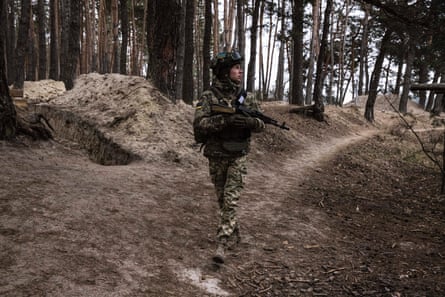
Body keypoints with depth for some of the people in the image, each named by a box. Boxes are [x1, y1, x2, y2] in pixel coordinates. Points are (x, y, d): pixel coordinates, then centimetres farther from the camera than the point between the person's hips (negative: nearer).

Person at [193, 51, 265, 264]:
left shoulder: (245, 97, 2)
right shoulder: (208, 97, -6)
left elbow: (261, 124, 3)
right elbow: (200, 124, -17)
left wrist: (248, 121, -20)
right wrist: (225, 120, -29)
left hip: (238, 156, 0)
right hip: (216, 156, 0)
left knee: (231, 199, -9)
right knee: (222, 198, 12)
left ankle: (223, 243, -7)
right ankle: (234, 234, 32)